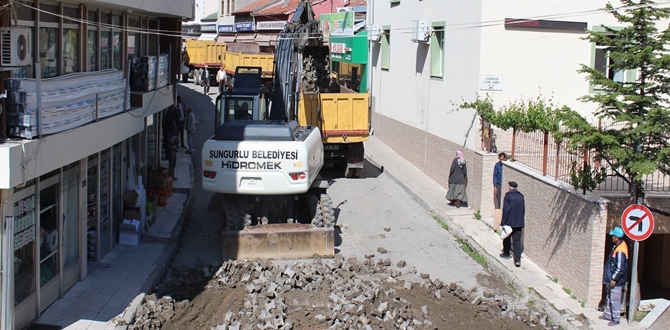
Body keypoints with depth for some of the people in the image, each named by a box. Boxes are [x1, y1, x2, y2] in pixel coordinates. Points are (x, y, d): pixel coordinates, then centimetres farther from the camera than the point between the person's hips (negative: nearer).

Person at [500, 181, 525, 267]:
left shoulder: (508, 195, -10)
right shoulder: (521, 196, 5)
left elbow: (505, 209, -13)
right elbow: (523, 210, 11)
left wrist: (503, 222, -9)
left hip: (509, 221, -4)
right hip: (519, 223, 4)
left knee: (507, 238, 19)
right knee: (517, 241, 1)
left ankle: (506, 253, 34)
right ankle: (517, 260, -7)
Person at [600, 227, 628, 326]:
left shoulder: (620, 251, -26)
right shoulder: (618, 245, 6)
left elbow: (620, 268, -26)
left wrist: (614, 279, -19)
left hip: (616, 281, -11)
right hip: (611, 278, 11)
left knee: (615, 299, -1)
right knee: (609, 297, 21)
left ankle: (616, 319, 9)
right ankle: (608, 315, 33)